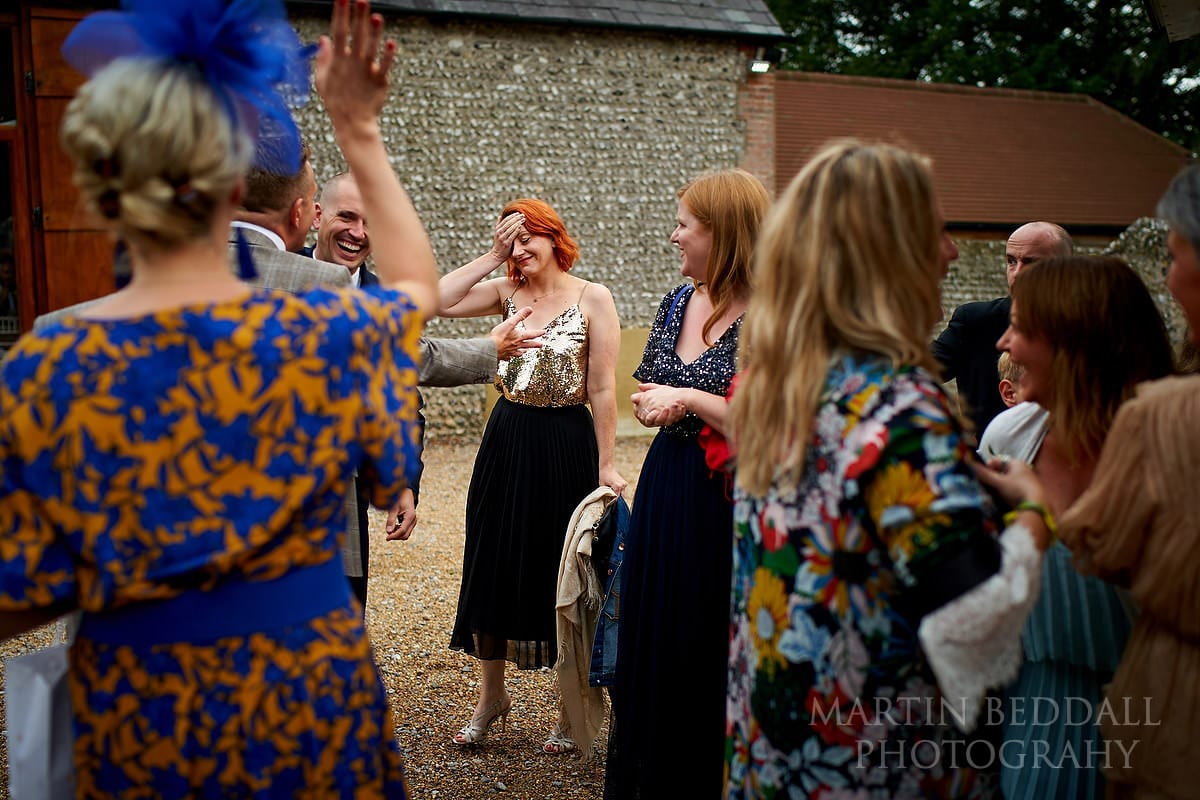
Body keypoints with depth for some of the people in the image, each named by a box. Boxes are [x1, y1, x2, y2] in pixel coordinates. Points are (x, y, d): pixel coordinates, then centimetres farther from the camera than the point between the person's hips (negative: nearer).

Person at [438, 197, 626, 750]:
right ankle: (492, 696, 29)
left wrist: (606, 466, -12)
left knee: (561, 573, 6)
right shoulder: (505, 291, 5)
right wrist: (491, 258, -6)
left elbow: (602, 388, -10)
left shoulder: (592, 298, -7)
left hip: (566, 445, -4)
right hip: (506, 442, 5)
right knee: (493, 568, 11)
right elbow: (434, 302, -8)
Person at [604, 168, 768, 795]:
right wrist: (657, 404, -2)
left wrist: (690, 400, -20)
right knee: (649, 638, 17)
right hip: (664, 490, 8)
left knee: (708, 649, 6)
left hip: (725, 503, -8)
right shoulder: (678, 301, 7)